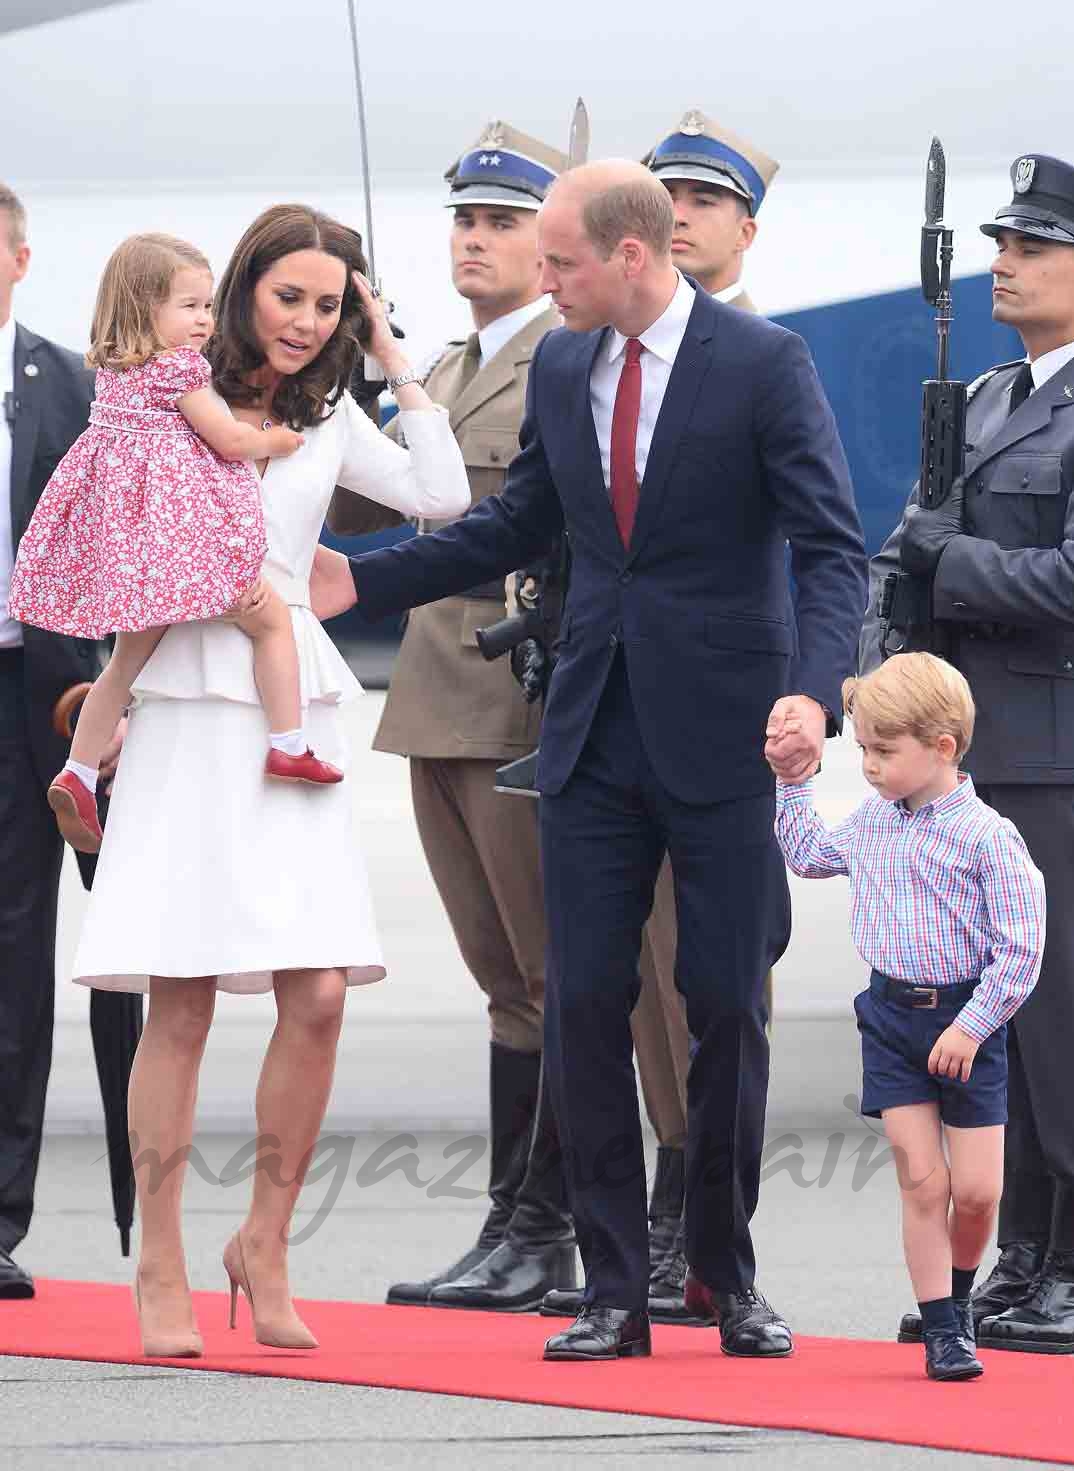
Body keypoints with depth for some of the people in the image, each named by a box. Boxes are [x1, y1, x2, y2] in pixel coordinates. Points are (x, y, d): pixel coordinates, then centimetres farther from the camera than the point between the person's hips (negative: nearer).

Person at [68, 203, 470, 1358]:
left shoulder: (329, 420, 14)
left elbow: (441, 496, 4)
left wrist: (396, 365, 5)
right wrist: (210, 586, -5)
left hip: (294, 722, 4)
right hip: (187, 711, -3)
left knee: (318, 996, -7)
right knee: (181, 1001, -4)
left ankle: (266, 1246, 9)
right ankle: (160, 1271, 4)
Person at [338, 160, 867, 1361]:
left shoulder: (763, 363, -8)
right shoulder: (560, 368, 9)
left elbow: (831, 545, -12)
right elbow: (513, 527, 20)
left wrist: (813, 691, -27)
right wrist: (358, 583, 13)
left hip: (721, 738, -5)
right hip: (595, 736, 5)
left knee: (726, 1009, 1)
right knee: (584, 1005, -1)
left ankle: (725, 1276, 15)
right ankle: (615, 1290, 4)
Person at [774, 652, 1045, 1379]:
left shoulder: (987, 836, -15)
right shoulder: (871, 823, 5)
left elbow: (1020, 949, -15)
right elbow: (810, 855, 28)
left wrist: (971, 1026, -17)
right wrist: (792, 782, 21)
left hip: (967, 1022, -4)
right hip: (892, 1015, 4)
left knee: (977, 1190, -1)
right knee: (922, 1182, -2)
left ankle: (958, 1296, 26)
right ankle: (942, 1328, 3)